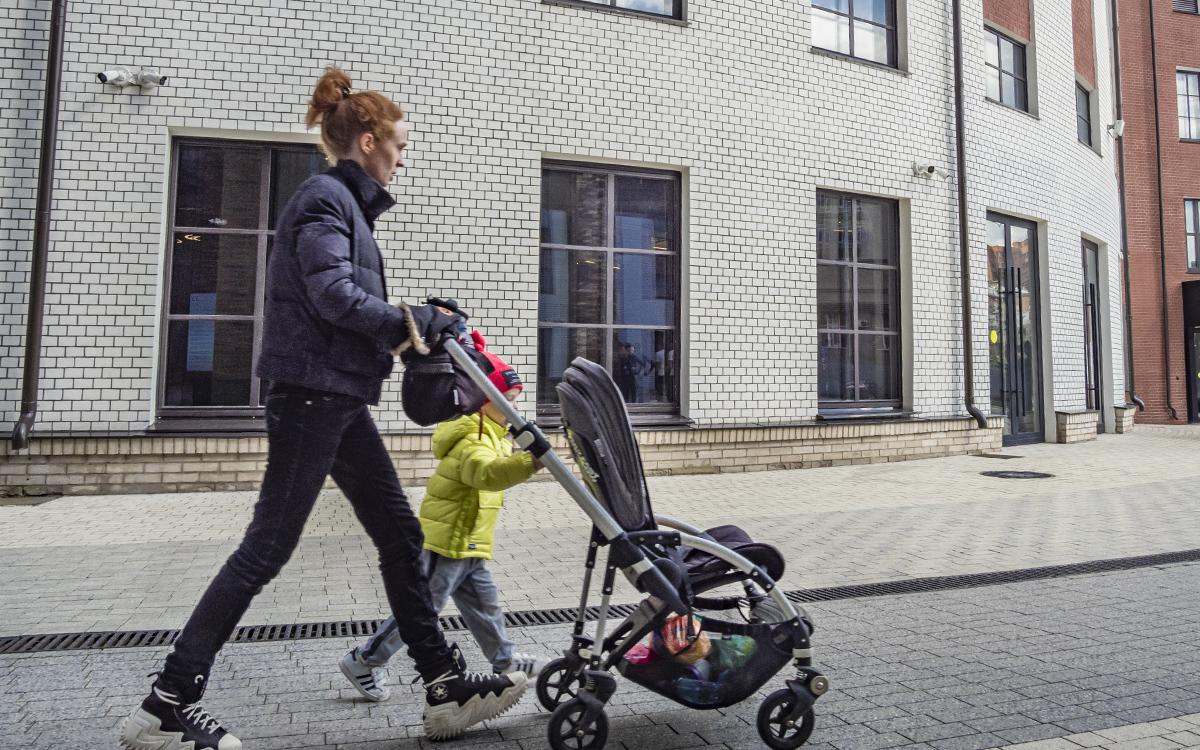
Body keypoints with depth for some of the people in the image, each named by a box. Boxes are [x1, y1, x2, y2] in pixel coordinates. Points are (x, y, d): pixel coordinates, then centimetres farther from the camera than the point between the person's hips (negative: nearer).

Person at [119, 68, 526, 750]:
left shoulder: (348, 204, 21)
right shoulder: (326, 197, -8)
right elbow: (334, 296, -21)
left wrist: (416, 325, 6)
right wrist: (417, 321, -9)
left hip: (338, 400, 10)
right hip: (311, 393, -10)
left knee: (401, 537, 8)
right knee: (268, 546, -3)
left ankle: (447, 686, 15)